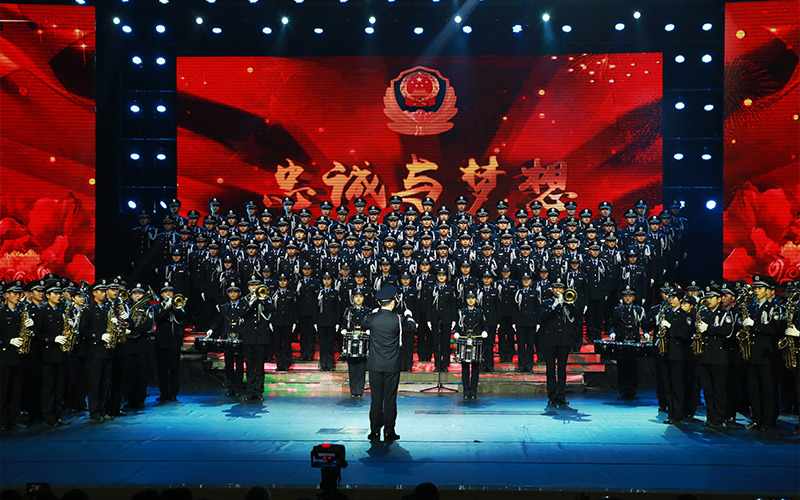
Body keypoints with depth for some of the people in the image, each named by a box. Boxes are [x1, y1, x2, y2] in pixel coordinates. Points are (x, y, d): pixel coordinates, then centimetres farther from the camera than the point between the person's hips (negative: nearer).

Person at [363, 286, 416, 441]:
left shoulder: (372, 318, -6)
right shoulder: (397, 320, -10)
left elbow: (364, 325, 18)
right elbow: (411, 326, 10)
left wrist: (375, 312, 29)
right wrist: (408, 315, 28)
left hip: (375, 366, 2)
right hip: (392, 366, -1)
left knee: (376, 398, 7)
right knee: (390, 398, 5)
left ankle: (375, 431, 12)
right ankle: (389, 431, 10)